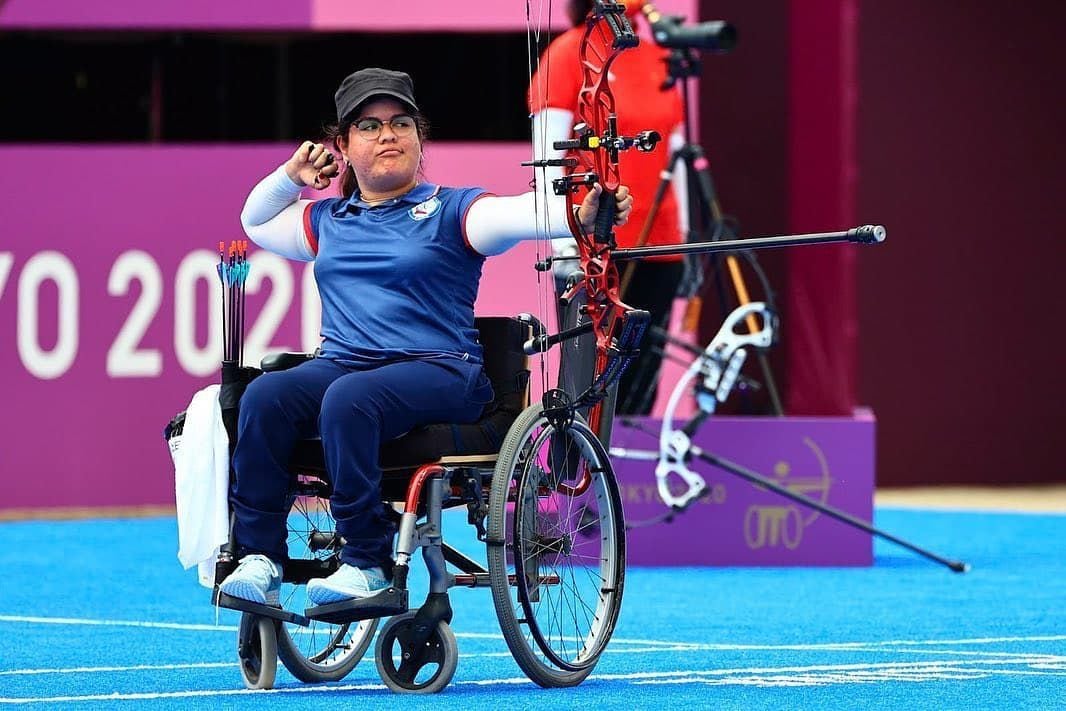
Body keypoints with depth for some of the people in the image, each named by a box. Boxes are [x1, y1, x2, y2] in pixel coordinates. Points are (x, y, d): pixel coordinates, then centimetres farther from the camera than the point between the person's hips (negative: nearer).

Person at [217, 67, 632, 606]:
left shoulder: (451, 211, 5)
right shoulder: (327, 220, 22)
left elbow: (518, 214, -15)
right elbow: (256, 221, 41)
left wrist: (581, 215, -36)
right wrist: (291, 175, 22)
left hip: (438, 373, -5)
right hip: (339, 363, 5)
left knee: (350, 398, -36)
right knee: (265, 396, -26)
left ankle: (367, 560, -32)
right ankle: (259, 555, -25)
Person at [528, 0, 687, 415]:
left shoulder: (660, 58, 13)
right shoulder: (569, 53, -2)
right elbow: (547, 152, -7)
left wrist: (686, 239, 13)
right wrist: (562, 239, -15)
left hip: (659, 249, 5)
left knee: (640, 389, 5)